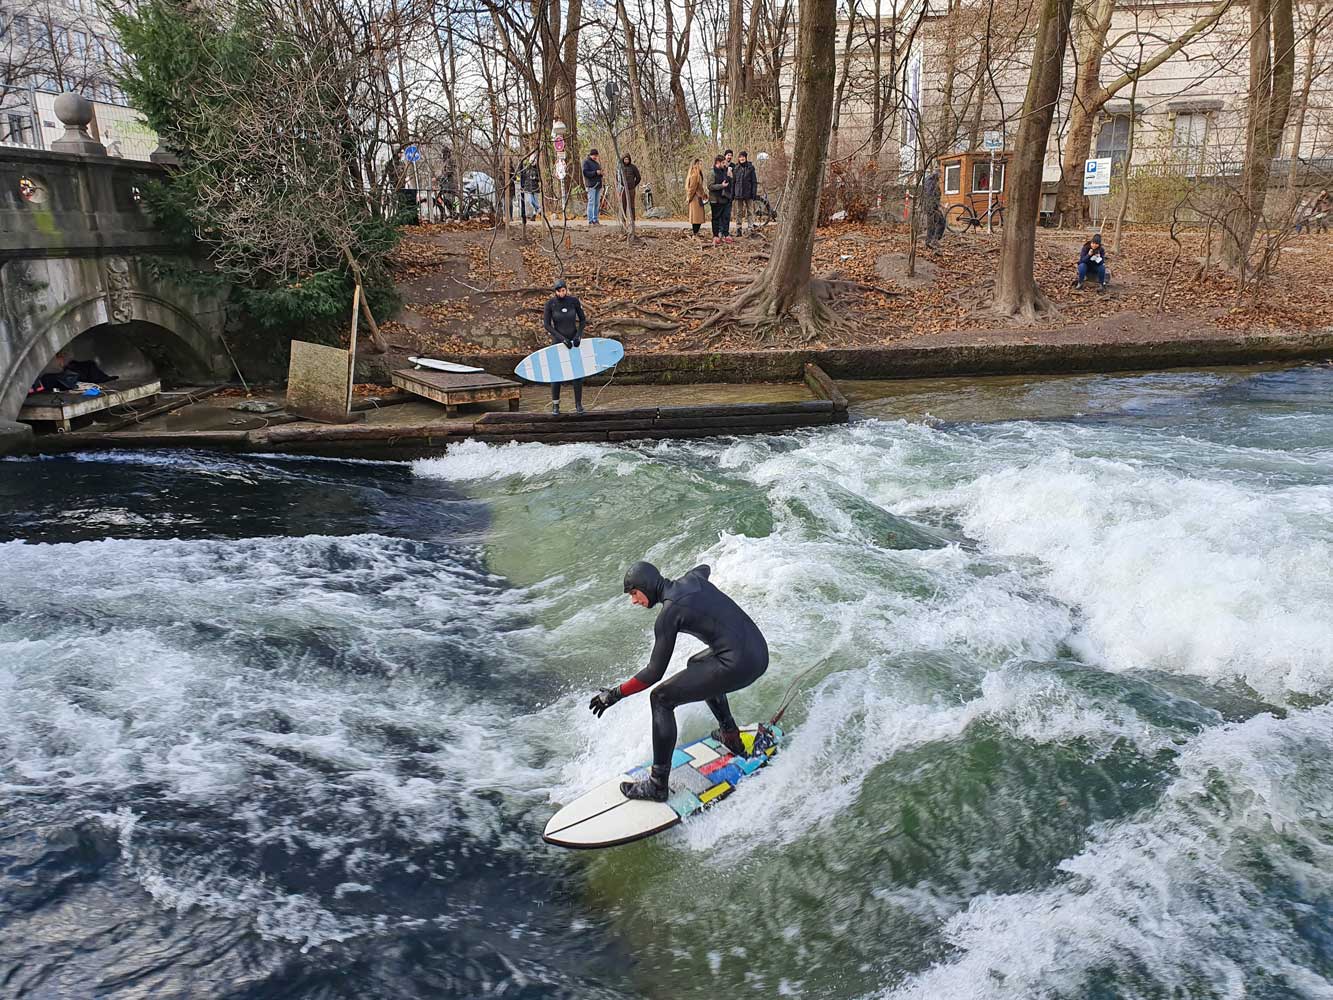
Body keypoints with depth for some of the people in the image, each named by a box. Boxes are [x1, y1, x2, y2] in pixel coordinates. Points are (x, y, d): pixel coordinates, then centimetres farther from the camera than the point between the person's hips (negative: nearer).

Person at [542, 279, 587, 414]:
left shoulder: (574, 300, -9)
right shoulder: (550, 303, -13)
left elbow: (583, 320, -1)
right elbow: (546, 325, -14)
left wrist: (578, 335, -17)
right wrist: (562, 338, -22)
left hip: (574, 339, 1)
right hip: (558, 341, -1)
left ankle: (578, 404, 8)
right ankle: (555, 405, 12)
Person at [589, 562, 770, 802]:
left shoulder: (668, 613, -11)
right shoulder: (692, 578, 11)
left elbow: (655, 672, -9)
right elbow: (704, 568, 38)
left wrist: (615, 693, 0)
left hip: (738, 665, -9)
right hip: (761, 650, 9)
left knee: (661, 699, 1)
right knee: (697, 664, 36)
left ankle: (658, 785, 3)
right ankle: (731, 736, 38)